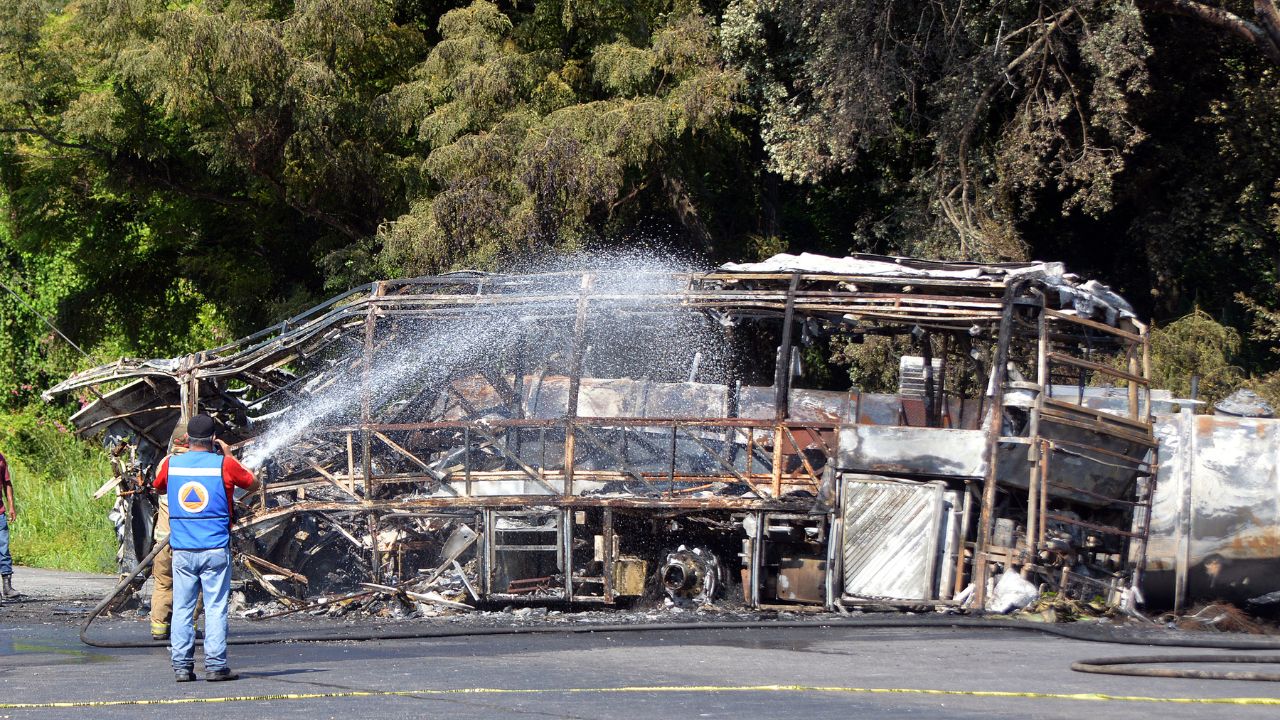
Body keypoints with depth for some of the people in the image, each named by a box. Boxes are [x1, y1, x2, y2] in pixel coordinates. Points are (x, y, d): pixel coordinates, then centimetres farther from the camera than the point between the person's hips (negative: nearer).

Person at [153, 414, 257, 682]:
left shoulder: (171, 464, 1)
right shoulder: (224, 464, -6)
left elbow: (159, 487, 24)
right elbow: (253, 483, 10)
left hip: (182, 550, 2)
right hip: (215, 549, -2)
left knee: (182, 609, 7)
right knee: (216, 608, 1)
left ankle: (181, 666, 5)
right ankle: (216, 665, -2)